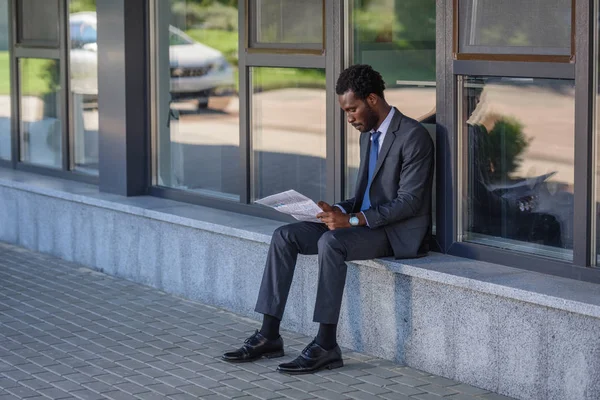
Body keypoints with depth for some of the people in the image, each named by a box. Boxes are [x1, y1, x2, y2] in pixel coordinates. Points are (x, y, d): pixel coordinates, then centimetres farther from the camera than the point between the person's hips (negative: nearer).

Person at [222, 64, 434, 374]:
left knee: (331, 242, -35)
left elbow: (409, 201, -20)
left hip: (399, 233, -9)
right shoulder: (368, 136, 15)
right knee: (285, 236, -7)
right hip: (364, 223, 9)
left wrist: (353, 219, -26)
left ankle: (326, 345, -30)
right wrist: (338, 211, -1)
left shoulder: (413, 136, -14)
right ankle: (269, 336, -8)